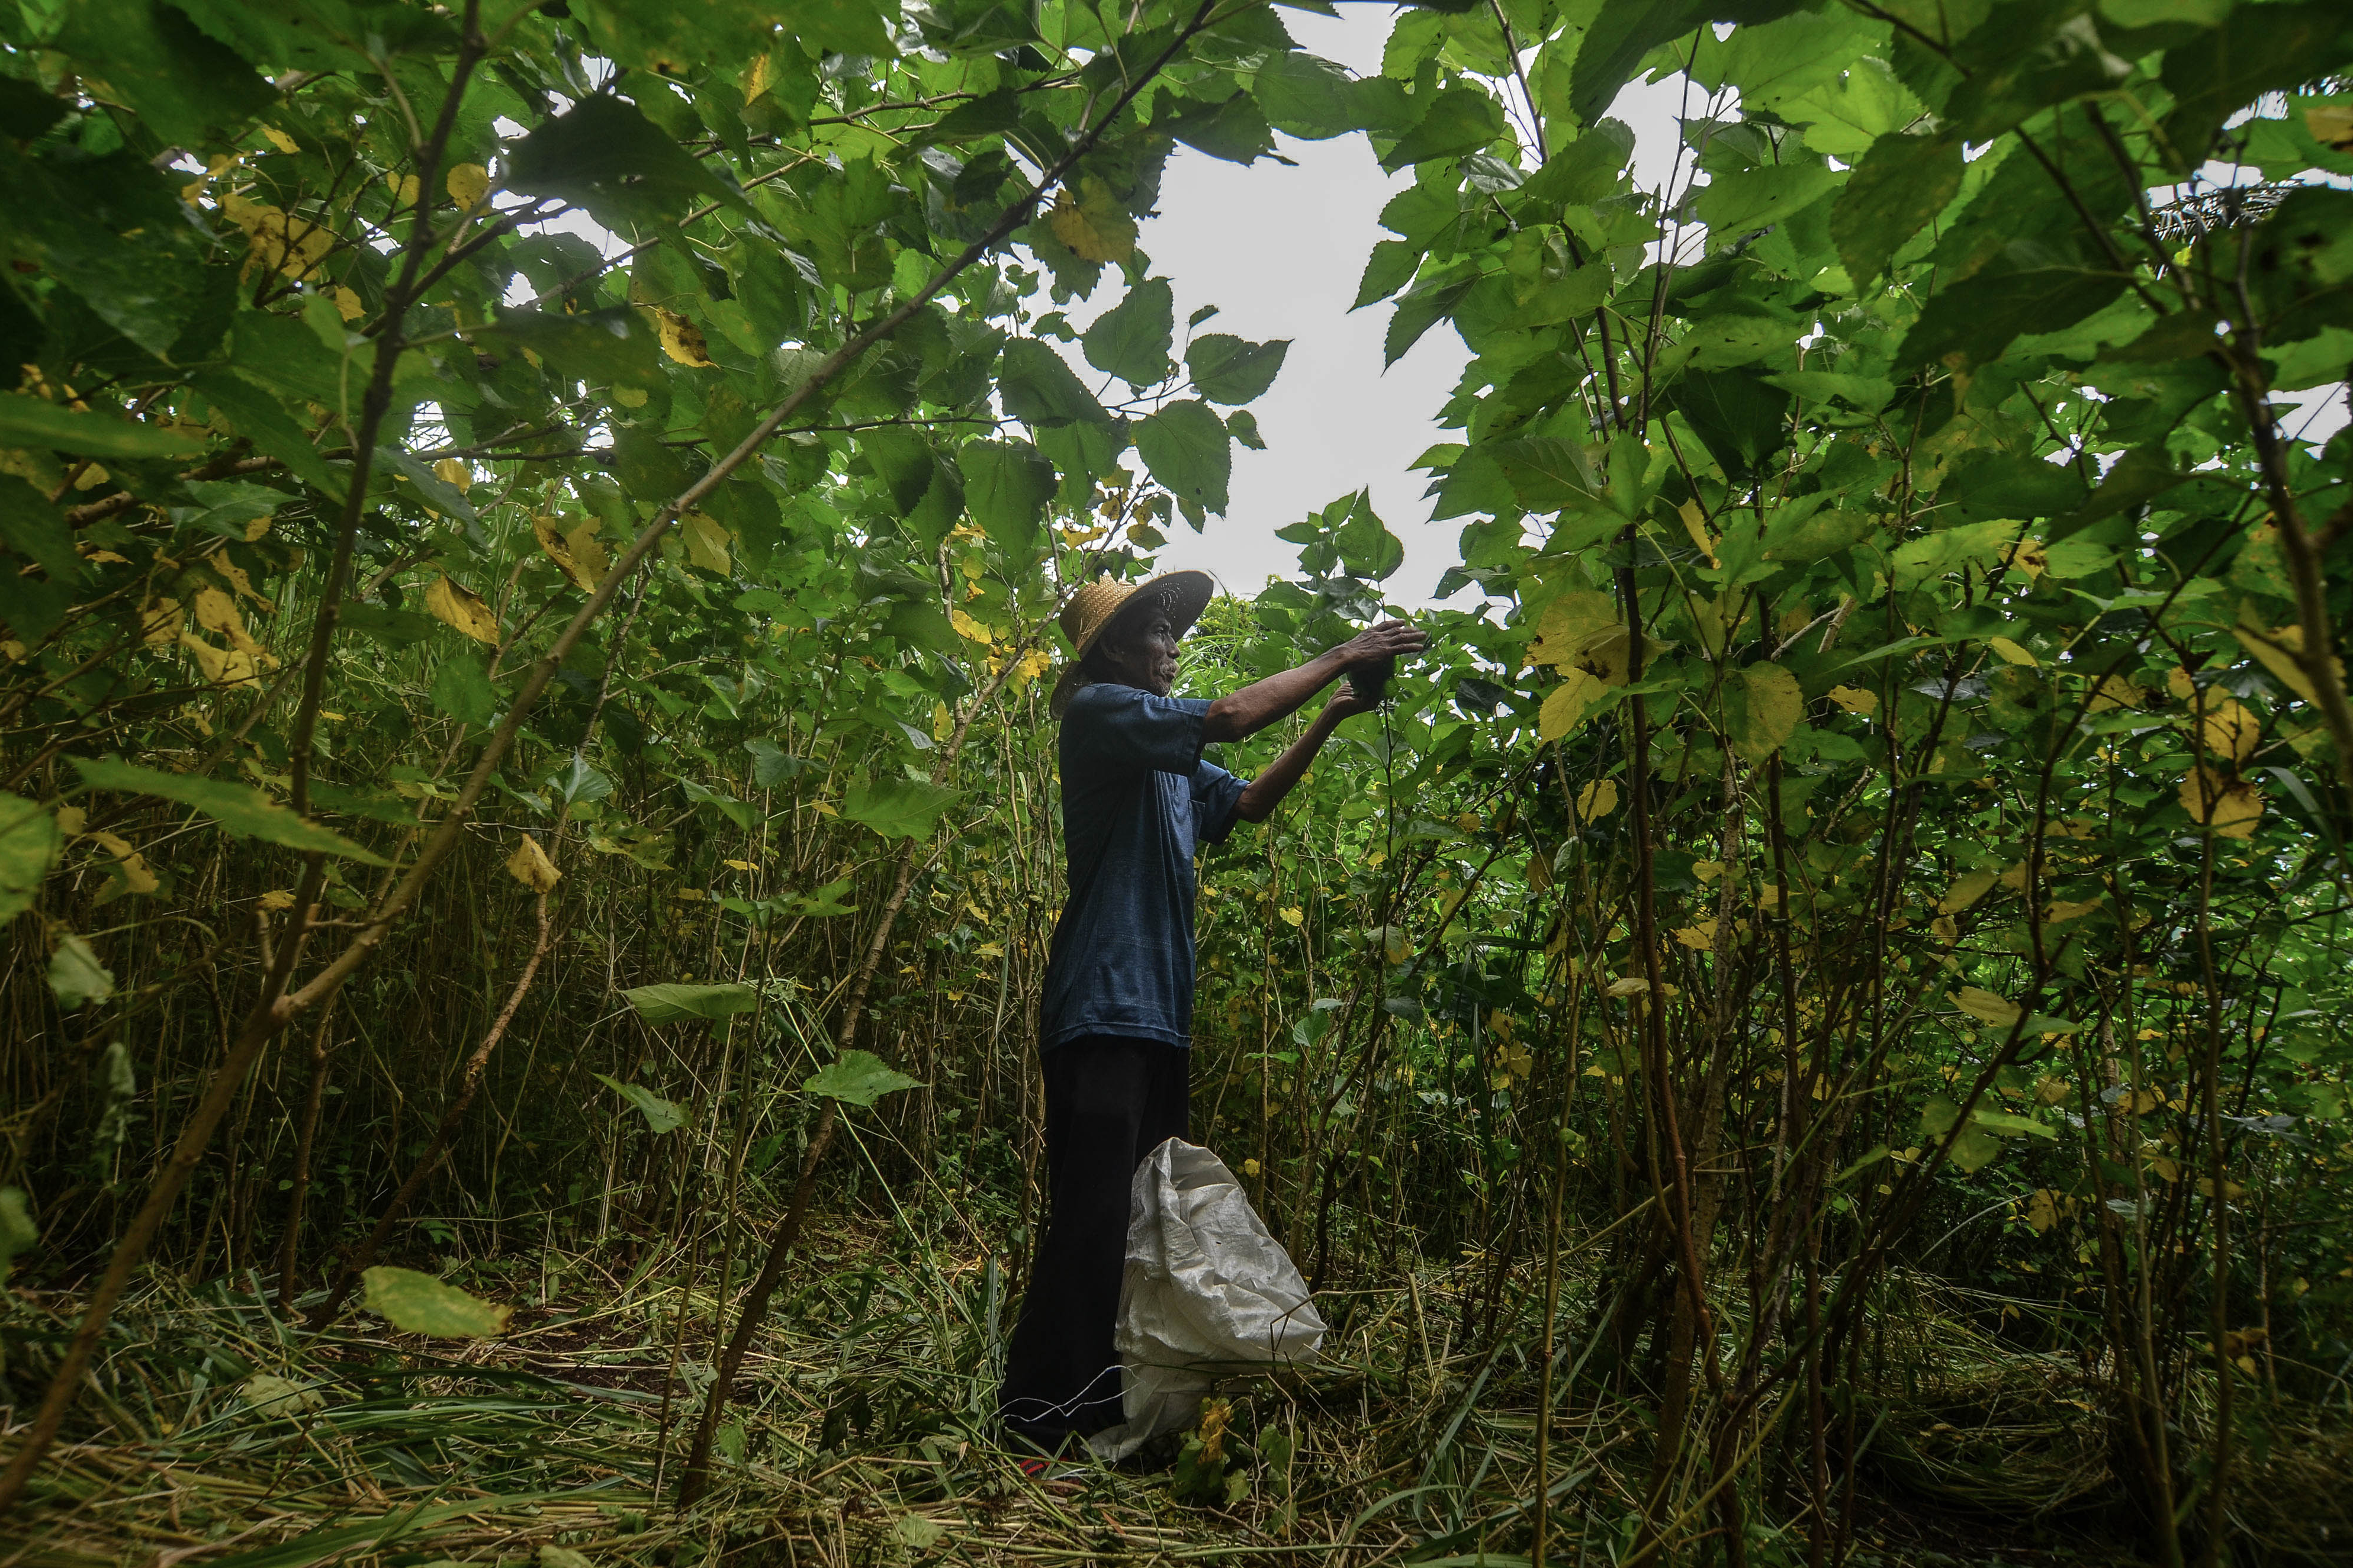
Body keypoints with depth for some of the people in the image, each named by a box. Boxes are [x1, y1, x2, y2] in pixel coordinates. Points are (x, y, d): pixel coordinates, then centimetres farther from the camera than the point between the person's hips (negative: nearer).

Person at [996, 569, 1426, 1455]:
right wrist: (1341, 657, -8)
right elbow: (1231, 716, -18)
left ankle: (1105, 1409, 22)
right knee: (1091, 1223, -9)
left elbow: (1249, 803, 24)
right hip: (1104, 1008, -9)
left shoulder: (1169, 758, 20)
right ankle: (1040, 1423, 0)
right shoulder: (1100, 712, -6)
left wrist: (1330, 720, 15)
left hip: (1158, 1013, 9)